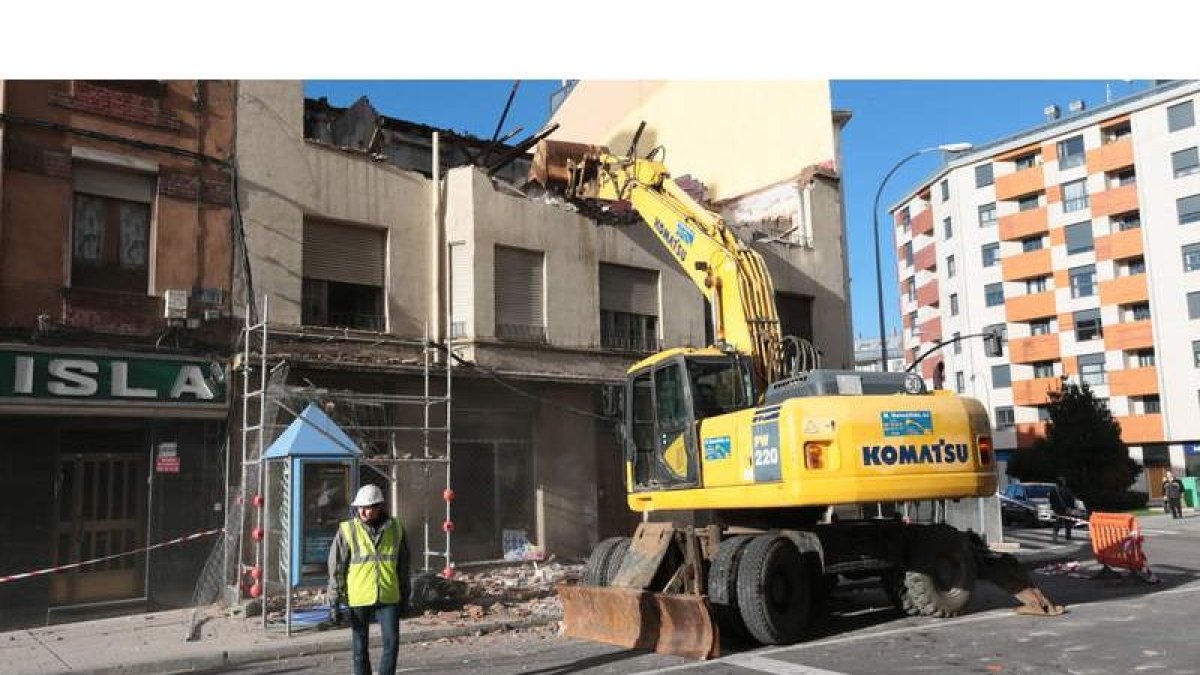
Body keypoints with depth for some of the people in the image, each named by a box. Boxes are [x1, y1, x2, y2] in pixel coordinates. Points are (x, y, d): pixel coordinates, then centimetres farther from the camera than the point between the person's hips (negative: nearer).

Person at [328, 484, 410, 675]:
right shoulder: (347, 530, -8)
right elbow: (336, 568, -5)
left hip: (388, 597, 2)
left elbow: (403, 564, 11)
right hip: (359, 598, -1)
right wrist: (334, 602, -7)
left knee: (392, 642, -3)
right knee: (360, 647, 8)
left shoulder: (395, 529, 1)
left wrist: (404, 595, 14)